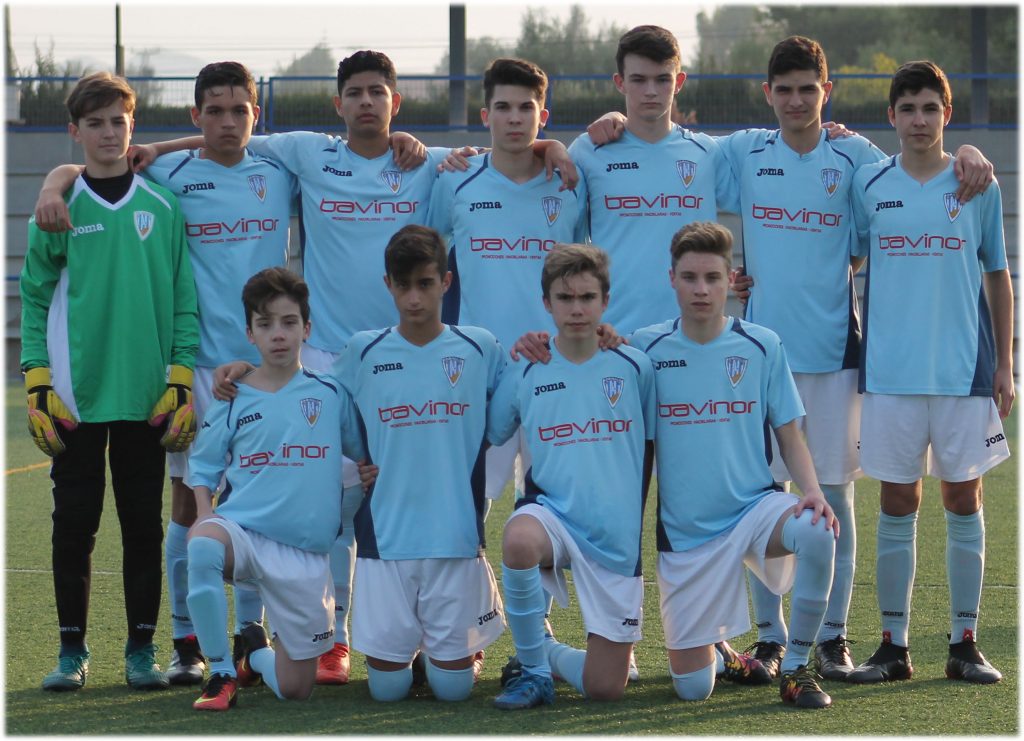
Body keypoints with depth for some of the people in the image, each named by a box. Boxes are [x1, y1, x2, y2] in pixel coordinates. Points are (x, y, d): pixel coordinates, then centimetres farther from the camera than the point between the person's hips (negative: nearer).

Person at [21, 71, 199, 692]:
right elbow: (35, 297, 3)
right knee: (75, 524, 4)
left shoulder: (163, 207, 3)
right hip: (76, 399, -1)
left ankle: (142, 649, 14)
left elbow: (184, 299, 4)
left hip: (147, 399, 1)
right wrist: (38, 383, -4)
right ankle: (73, 650, 13)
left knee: (144, 525, 5)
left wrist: (182, 381, -2)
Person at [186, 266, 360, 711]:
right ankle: (221, 673, -19)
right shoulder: (234, 401, 3)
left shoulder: (331, 395, 3)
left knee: (296, 689, -1)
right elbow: (203, 464, 11)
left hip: (305, 553, 1)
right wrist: (205, 514, -5)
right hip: (242, 530, -1)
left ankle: (256, 651, 38)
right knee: (203, 545, -40)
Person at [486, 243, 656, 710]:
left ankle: (548, 653, 35)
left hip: (617, 542, 1)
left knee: (605, 688, -1)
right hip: (552, 512, -1)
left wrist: (632, 514, 6)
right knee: (520, 539, -40)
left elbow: (652, 448, 8)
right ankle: (533, 668, -17)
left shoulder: (634, 368, -1)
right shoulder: (525, 376, -1)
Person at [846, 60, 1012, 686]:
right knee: (898, 505, 4)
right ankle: (895, 646, 10)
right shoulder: (869, 186, 4)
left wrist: (1005, 365, 4)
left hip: (965, 369, 0)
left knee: (964, 500, 3)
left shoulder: (978, 186, 3)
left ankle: (965, 643, 10)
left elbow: (998, 277, 7)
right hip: (891, 371, 0)